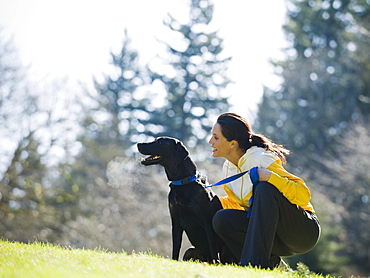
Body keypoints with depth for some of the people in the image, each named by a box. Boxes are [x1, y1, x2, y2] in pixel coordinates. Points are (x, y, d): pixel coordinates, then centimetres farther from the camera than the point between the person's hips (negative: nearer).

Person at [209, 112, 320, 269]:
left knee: (265, 188, -31)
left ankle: (256, 261, -36)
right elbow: (238, 203, 20)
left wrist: (269, 177, -35)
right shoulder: (228, 168, 5)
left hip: (306, 230, -7)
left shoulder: (261, 160, -18)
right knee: (221, 219, -13)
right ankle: (272, 263, -6)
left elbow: (304, 194, -22)